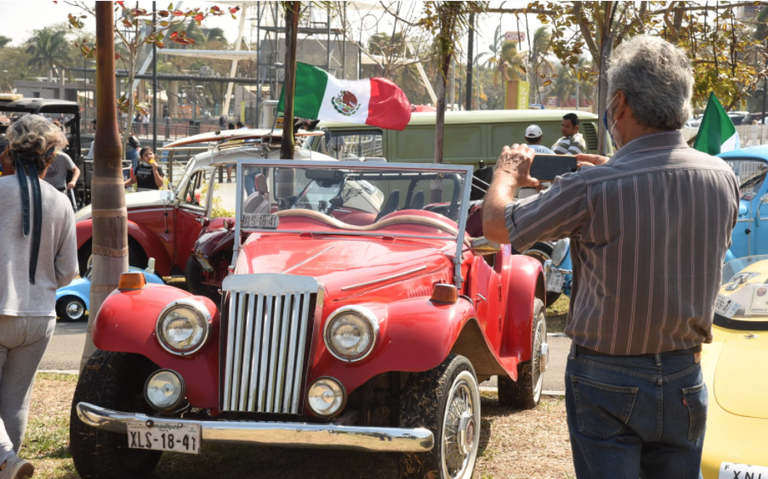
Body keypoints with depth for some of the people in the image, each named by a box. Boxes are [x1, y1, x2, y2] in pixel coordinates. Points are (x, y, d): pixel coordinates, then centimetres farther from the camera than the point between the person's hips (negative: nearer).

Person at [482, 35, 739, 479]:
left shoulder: (593, 187, -21)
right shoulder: (723, 177, -6)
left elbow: (497, 225, -7)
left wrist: (507, 174, 14)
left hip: (607, 379, -4)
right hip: (684, 379, 4)